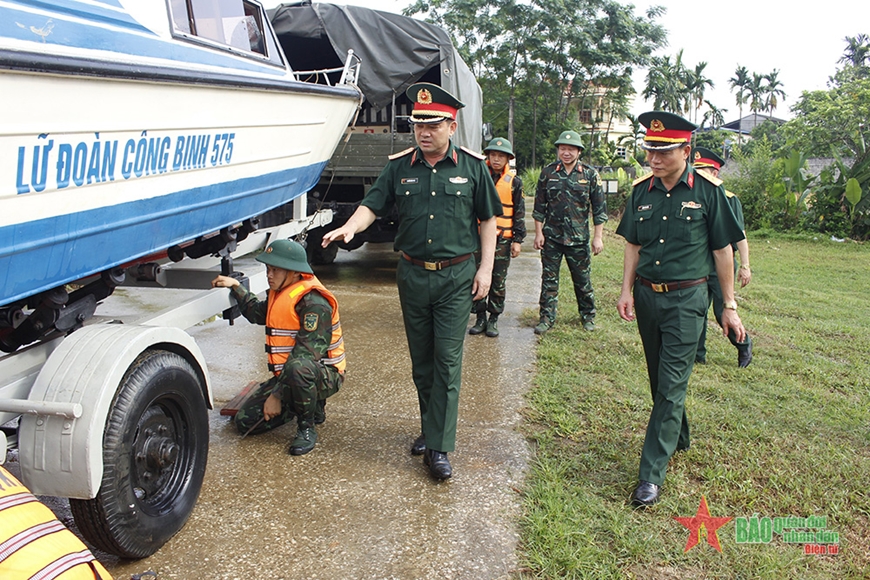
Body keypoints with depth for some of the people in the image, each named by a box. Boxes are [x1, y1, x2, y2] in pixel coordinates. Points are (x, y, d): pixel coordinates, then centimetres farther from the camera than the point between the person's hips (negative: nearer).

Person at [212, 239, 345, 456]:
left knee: (298, 367, -43)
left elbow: (306, 353, -27)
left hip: (324, 374, -9)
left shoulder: (313, 302, -22)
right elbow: (257, 314, 30)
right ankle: (311, 406, 18)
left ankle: (307, 427, -16)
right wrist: (236, 287, 18)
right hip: (287, 375, 9)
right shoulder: (279, 292, 9)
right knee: (246, 421, 0)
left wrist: (278, 395, -25)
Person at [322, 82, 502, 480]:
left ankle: (438, 447, 2)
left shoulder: (472, 166, 0)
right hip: (412, 275, 3)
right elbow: (372, 205, 0)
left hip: (456, 276, -2)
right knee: (421, 359, 12)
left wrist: (485, 268, -2)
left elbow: (488, 220, 5)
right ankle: (430, 427, 30)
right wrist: (349, 228, -22)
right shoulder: (399, 167, 4)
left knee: (447, 361, -3)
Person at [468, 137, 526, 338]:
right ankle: (480, 318, 15)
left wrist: (517, 240, -1)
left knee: (498, 281, 4)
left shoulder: (514, 182, 3)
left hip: (502, 239, -1)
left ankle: (493, 319, 16)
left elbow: (519, 214, 5)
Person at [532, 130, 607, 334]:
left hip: (579, 239, -1)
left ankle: (588, 316, 27)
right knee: (549, 279, 5)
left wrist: (597, 237, -3)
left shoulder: (590, 175, 0)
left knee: (582, 279, 10)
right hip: (551, 237, 1)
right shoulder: (548, 172, 2)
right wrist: (538, 233, 2)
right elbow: (540, 205, 6)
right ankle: (547, 318, 15)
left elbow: (599, 208, 2)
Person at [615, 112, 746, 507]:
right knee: (659, 380, 16)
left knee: (671, 385, -6)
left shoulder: (708, 190, -7)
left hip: (686, 300, -5)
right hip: (646, 296, 5)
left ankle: (652, 474, -2)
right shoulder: (641, 191, 3)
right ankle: (678, 439, 40)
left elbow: (722, 250, -3)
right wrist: (627, 291, -1)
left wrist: (729, 305, -2)